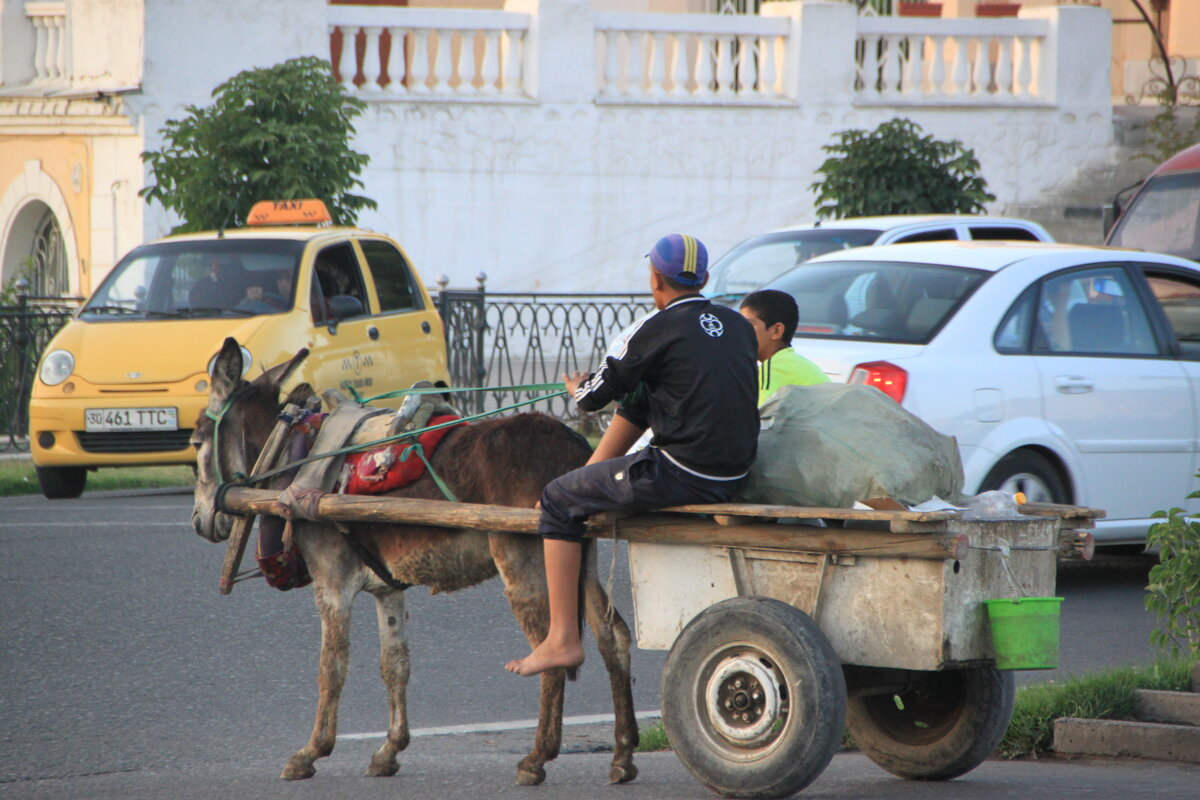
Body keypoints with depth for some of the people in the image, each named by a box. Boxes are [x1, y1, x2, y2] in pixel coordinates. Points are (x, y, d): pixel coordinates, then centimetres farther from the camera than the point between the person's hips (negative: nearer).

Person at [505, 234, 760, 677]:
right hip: (732, 475, 8)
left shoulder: (661, 328, -10)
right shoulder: (738, 325, 10)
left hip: (683, 476, -8)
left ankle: (563, 639, 4)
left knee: (558, 500, 6)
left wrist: (578, 387, 25)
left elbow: (594, 396, -1)